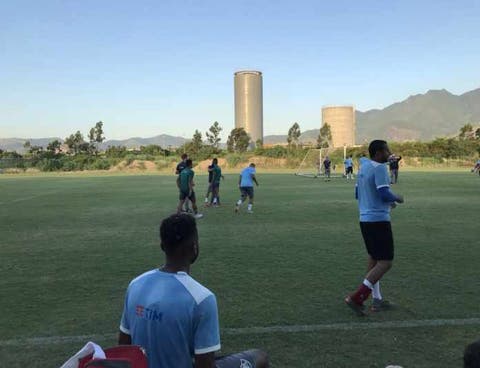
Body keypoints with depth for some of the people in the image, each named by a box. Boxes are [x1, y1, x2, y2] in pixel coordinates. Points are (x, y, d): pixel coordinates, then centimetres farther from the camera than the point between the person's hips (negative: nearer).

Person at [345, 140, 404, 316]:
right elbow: (384, 193, -23)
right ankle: (356, 297, -8)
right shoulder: (379, 168, -14)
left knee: (374, 259, 17)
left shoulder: (363, 167, 13)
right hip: (379, 220, -10)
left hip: (365, 219, 10)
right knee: (385, 262, -4)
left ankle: (377, 300, 26)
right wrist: (397, 198, -1)